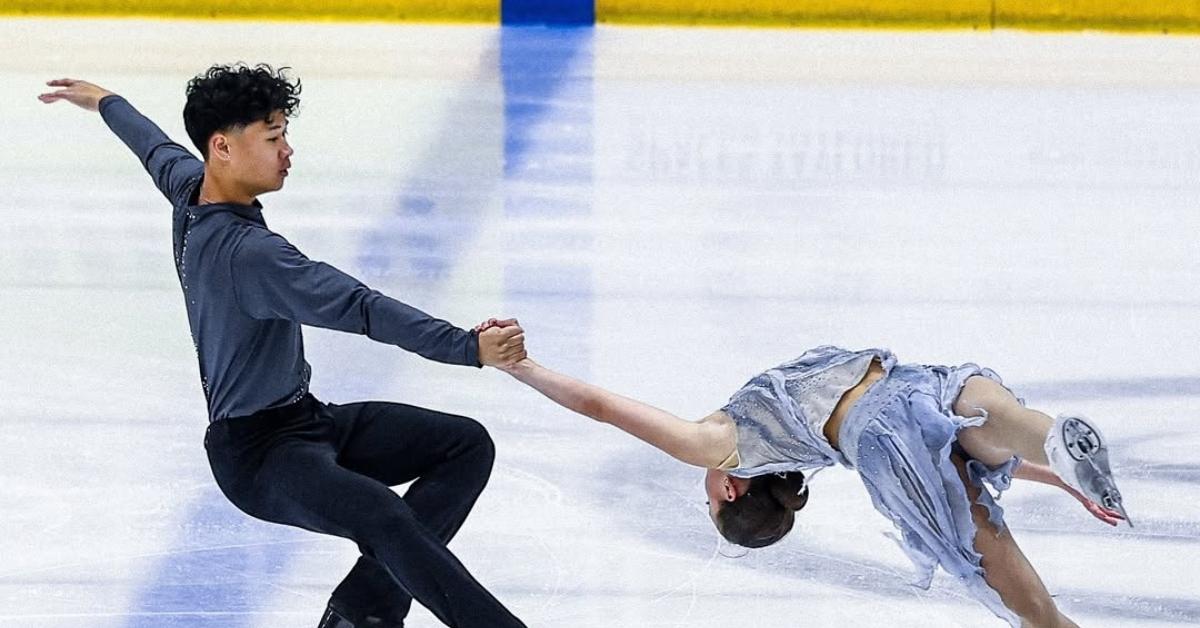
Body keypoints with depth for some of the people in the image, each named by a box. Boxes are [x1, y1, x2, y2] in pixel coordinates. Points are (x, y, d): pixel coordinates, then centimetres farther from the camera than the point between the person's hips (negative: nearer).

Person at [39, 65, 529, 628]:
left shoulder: (189, 186, 1)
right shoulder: (245, 252, -28)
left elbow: (156, 148, 26)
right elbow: (359, 308, -37)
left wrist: (107, 103, 48)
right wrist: (469, 348, -43)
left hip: (306, 418, 11)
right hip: (259, 456, -11)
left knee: (467, 445, 1)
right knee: (384, 517, -37)